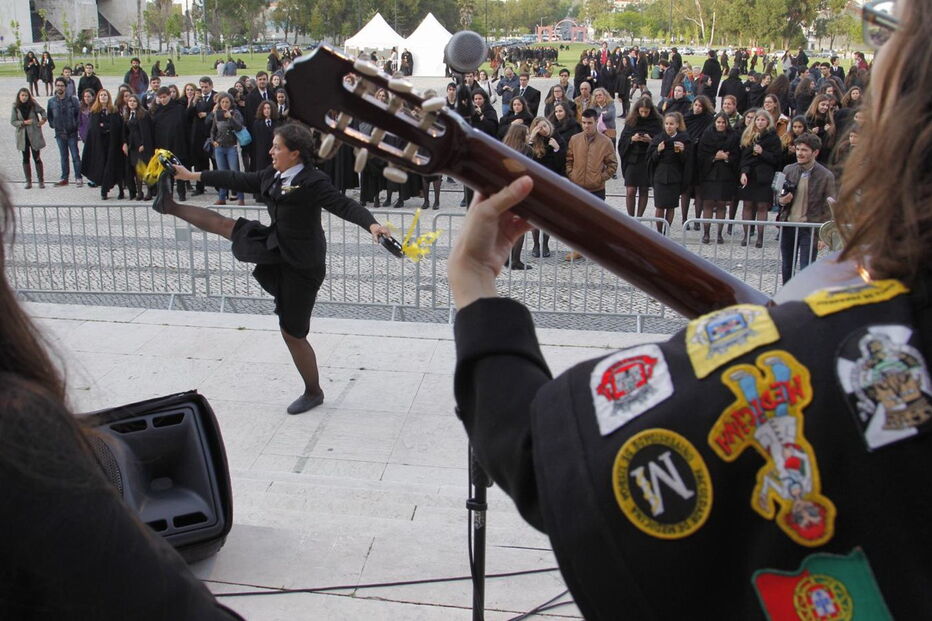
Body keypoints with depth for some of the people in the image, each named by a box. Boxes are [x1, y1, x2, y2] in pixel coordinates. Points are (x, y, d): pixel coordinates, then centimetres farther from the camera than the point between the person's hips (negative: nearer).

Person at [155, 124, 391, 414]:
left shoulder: (313, 182, -20)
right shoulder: (272, 176, 5)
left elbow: (343, 204, -28)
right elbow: (240, 180, 15)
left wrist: (371, 224, -47)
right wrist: (193, 176, 20)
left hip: (301, 264, -7)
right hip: (275, 248, 7)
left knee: (293, 332, 2)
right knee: (226, 225, 12)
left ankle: (313, 392, 20)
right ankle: (171, 207, 38)